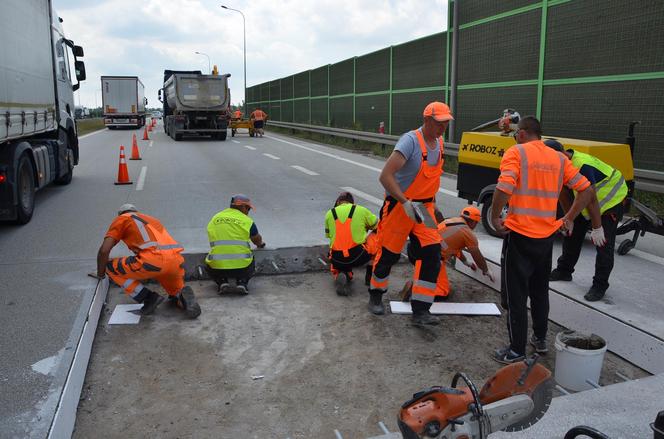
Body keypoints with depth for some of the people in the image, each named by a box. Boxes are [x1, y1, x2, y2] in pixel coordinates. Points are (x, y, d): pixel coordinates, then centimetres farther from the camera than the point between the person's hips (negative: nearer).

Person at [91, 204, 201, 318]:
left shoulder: (121, 219, 18)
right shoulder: (152, 219, 36)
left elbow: (104, 250, 8)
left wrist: (100, 274, 24)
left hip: (154, 260, -6)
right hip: (177, 261, 6)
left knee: (111, 267, 15)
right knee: (177, 296, 30)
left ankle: (148, 298, 7)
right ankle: (184, 297, -6)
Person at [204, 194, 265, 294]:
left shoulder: (214, 219, 12)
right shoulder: (247, 221, 4)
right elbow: (257, 241, 23)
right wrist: (260, 244, 48)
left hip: (217, 268, 1)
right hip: (241, 267, -1)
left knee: (209, 264, 34)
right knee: (251, 263, 32)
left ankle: (222, 282, 8)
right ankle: (242, 283, 6)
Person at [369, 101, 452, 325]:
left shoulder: (439, 143, 5)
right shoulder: (410, 141, -21)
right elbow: (385, 176, -28)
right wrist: (406, 203, -33)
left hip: (424, 206, 7)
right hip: (399, 206, -6)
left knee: (432, 253, -4)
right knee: (388, 254, 7)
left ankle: (420, 311, 4)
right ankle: (375, 295, 34)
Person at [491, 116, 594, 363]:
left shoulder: (516, 152, -8)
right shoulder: (559, 158, 9)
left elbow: (504, 187, -24)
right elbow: (586, 190, 8)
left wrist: (495, 217, -11)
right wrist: (569, 219, 15)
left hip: (519, 234, -6)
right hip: (547, 236, 6)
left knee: (515, 294, 4)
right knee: (540, 291, 22)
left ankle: (517, 350, 11)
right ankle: (540, 339, 35)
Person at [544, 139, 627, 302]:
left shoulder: (582, 166, -37)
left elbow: (591, 200, -33)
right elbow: (562, 193, 1)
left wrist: (597, 228, -28)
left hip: (611, 201, -9)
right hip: (587, 205, 9)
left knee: (603, 244, -10)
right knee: (572, 233, 14)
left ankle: (600, 286, 1)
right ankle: (564, 271, 29)